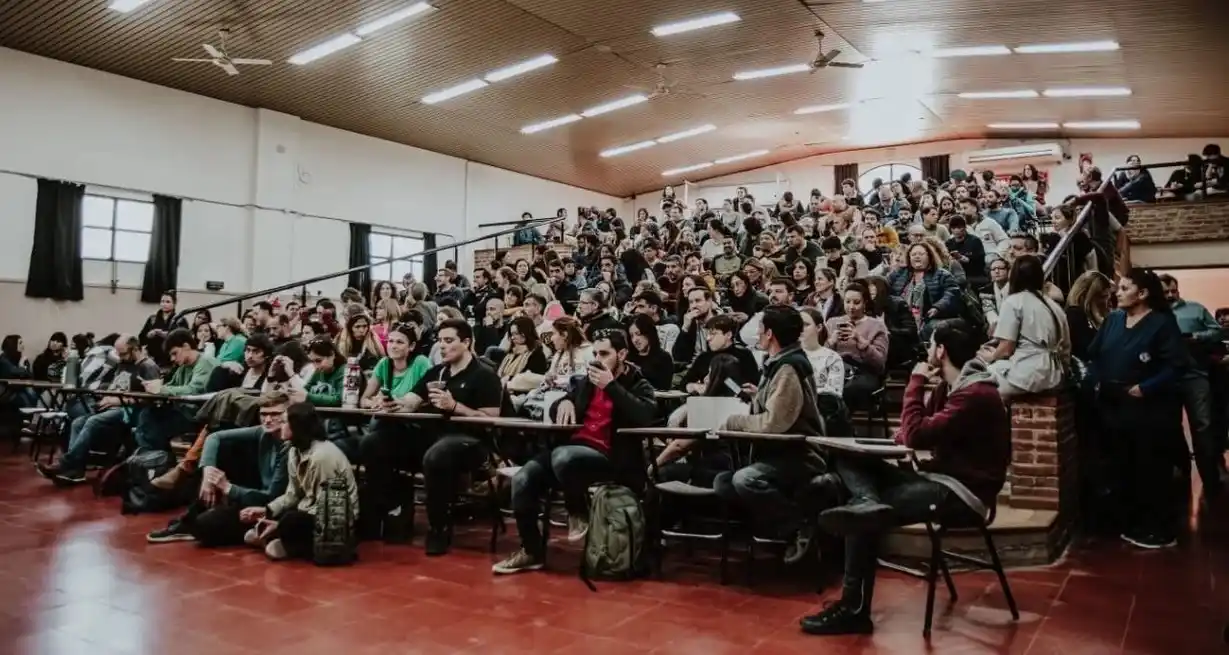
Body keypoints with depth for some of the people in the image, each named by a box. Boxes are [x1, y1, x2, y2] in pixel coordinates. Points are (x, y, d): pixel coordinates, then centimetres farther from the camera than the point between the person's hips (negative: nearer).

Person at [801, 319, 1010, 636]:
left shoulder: (975, 394, -20)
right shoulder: (949, 386, 11)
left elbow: (916, 436, -25)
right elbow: (923, 433, 15)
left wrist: (916, 382, -14)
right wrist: (903, 436, -7)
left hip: (962, 493, -9)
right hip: (940, 479, 9)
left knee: (864, 518, -17)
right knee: (849, 462, -2)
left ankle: (853, 610, -8)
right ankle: (868, 502, -34)